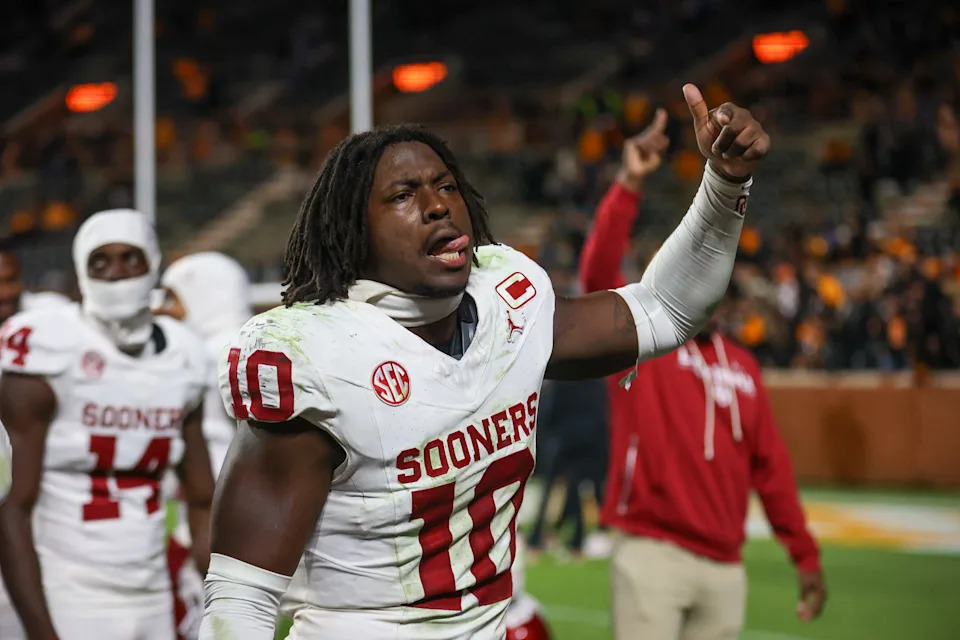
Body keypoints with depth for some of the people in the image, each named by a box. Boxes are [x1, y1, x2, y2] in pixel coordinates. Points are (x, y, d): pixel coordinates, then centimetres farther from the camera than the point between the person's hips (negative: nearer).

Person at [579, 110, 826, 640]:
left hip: (725, 567, 5)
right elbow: (598, 272, -15)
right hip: (653, 555, -5)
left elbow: (770, 464, 16)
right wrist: (629, 184, -22)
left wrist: (805, 556, 13)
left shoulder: (742, 366, 15)